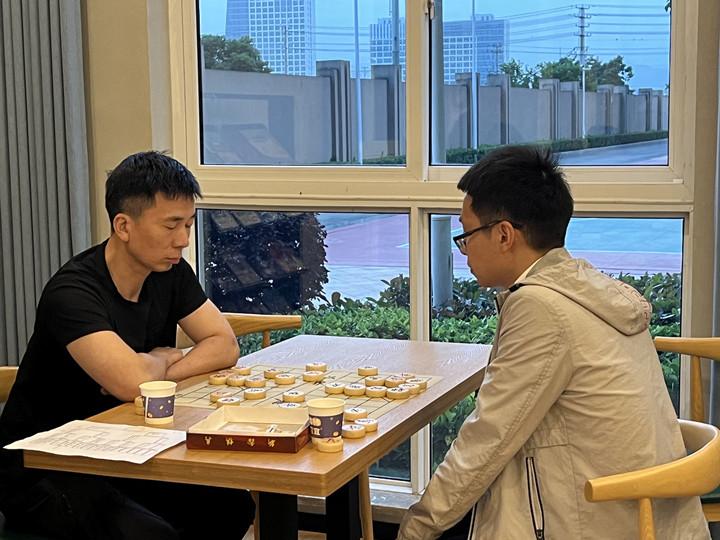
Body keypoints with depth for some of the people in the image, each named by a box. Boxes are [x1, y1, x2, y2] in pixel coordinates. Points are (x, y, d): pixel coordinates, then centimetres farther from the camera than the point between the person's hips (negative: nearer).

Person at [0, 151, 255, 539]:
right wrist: (163, 358, -12)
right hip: (41, 469, -7)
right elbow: (132, 381, -36)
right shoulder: (72, 291, -24)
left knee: (232, 506, -10)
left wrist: (154, 375, -18)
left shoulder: (170, 272, 1)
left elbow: (225, 346, -1)